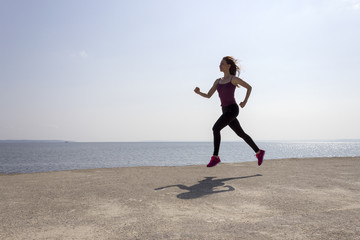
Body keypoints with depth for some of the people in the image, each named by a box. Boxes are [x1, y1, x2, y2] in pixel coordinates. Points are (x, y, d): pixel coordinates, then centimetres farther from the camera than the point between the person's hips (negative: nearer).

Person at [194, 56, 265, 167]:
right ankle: (259, 152, 28)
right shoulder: (218, 81, 15)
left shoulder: (234, 79, -4)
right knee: (241, 134, 14)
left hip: (232, 109, -8)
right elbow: (208, 95, 9)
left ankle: (215, 157, -17)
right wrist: (198, 92, -9)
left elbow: (249, 87, 6)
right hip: (226, 111, 8)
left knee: (215, 128, -22)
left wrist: (245, 102, 0)